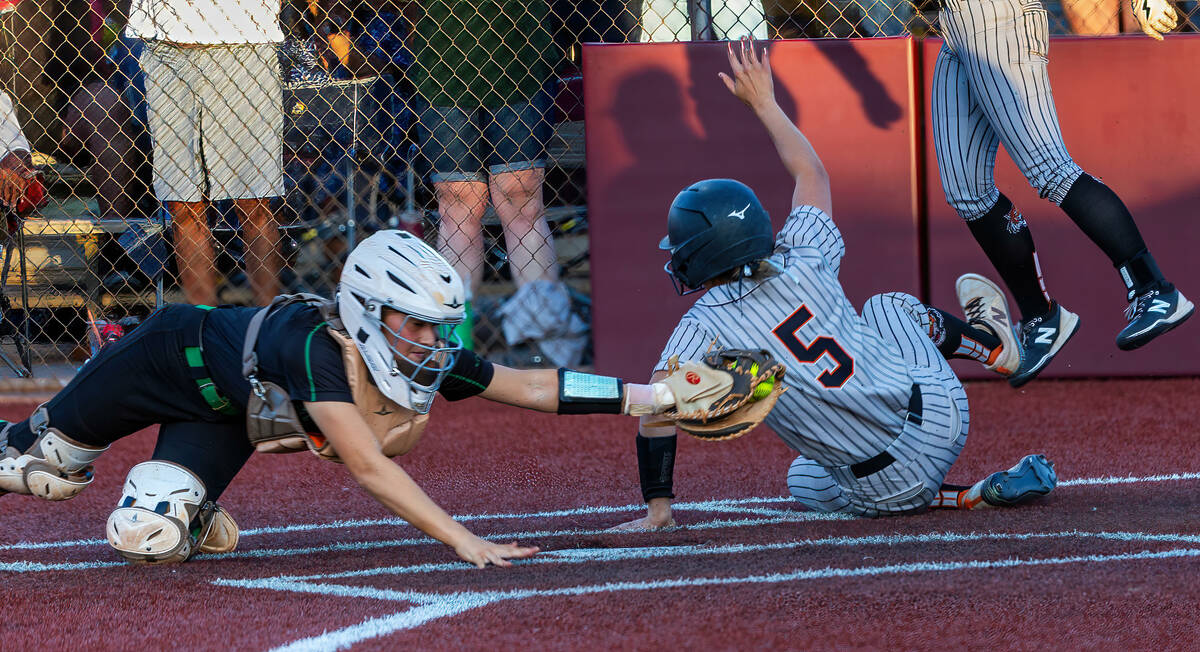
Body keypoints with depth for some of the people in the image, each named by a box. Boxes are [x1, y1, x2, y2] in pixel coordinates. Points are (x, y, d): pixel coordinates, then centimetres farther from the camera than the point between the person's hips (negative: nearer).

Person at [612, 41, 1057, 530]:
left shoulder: (703, 328, -13)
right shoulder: (802, 264, -3)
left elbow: (658, 409, -20)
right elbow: (812, 172, 15)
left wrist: (657, 506, -11)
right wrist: (763, 103, 25)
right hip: (942, 414, 4)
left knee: (804, 482, 31)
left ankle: (967, 497, 14)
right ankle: (993, 342, 56)